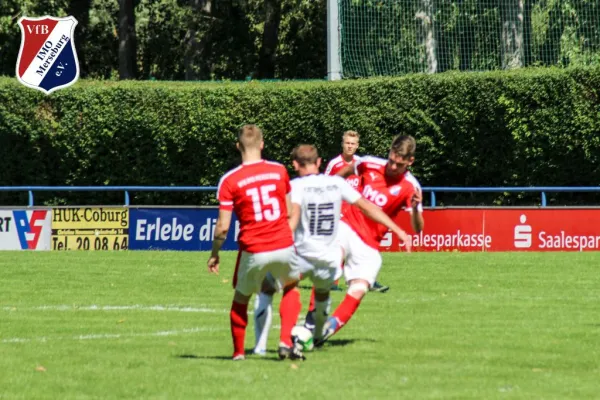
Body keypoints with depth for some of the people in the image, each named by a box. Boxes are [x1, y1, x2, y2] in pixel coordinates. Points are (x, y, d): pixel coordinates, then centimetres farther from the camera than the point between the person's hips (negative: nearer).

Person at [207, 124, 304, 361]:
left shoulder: (230, 181, -7)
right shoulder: (279, 171, 2)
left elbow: (223, 227, -8)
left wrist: (214, 254, 6)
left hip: (253, 252, -2)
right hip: (284, 246, 2)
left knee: (241, 298, 20)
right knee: (291, 287, 27)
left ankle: (238, 352, 23)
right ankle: (286, 342, 12)